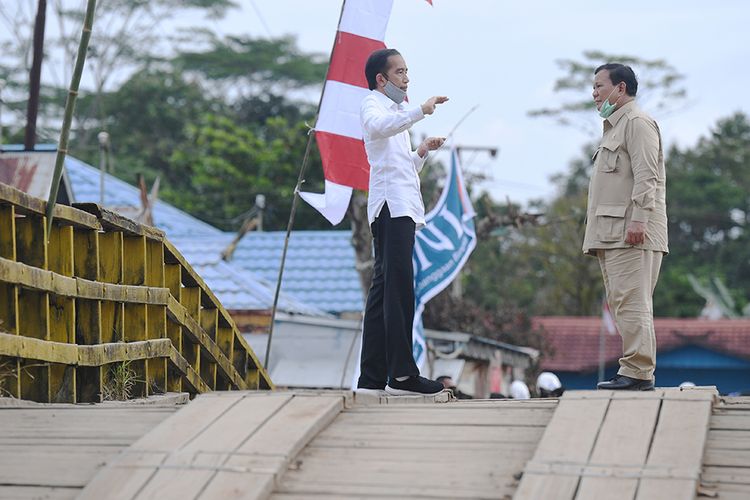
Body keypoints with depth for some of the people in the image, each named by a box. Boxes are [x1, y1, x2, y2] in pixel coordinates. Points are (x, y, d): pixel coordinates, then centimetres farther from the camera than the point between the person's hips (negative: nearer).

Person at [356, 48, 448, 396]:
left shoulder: (395, 111, 30)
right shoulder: (372, 104, 1)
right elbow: (378, 126, -25)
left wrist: (421, 152, 17)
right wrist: (420, 110, -31)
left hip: (402, 208, 10)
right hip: (391, 206, -10)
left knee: (383, 290, 7)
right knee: (399, 289, -16)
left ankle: (372, 377, 7)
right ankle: (402, 374, -21)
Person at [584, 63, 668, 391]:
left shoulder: (637, 122, -4)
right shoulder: (613, 127, 27)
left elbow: (646, 175, -15)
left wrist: (639, 217, -24)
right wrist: (595, 231, 20)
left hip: (631, 232, -10)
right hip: (612, 234, 10)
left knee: (631, 302, -13)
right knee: (620, 303, 8)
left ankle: (638, 371, -15)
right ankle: (635, 371, 9)